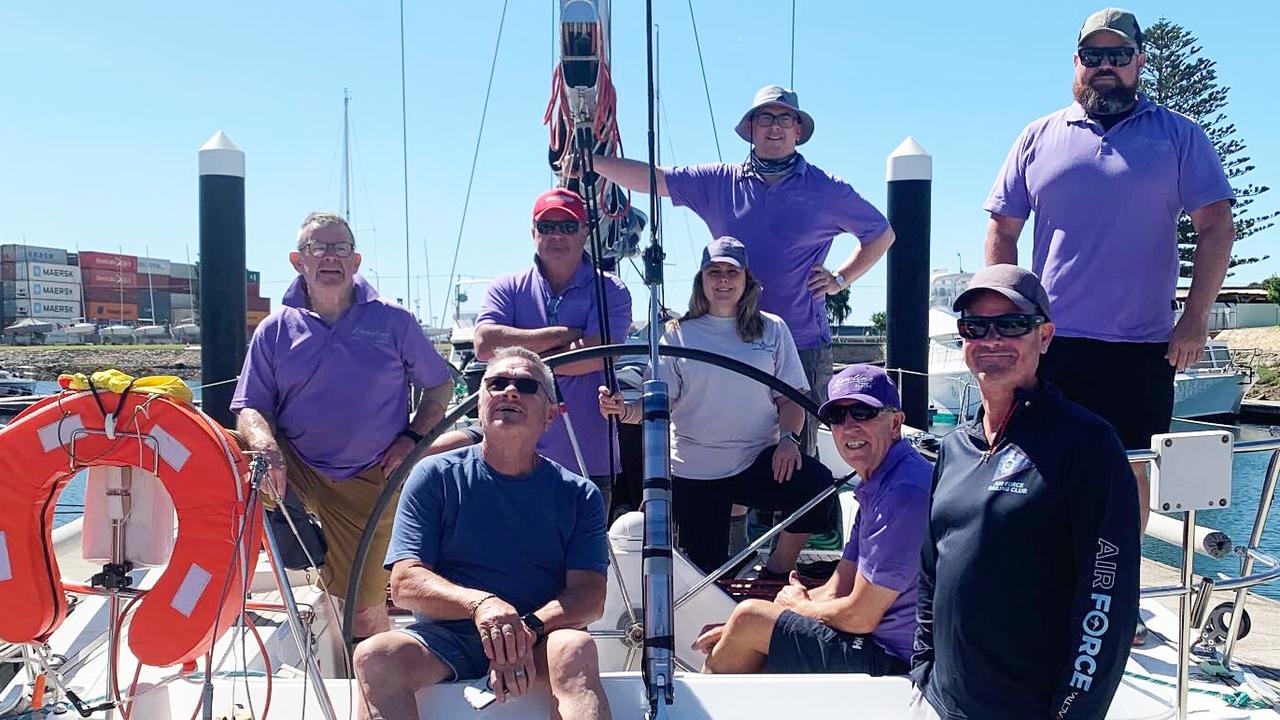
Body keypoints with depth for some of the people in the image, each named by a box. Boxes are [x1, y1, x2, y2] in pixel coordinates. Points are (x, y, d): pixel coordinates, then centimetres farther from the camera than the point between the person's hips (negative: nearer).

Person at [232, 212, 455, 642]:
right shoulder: (275, 330, 4)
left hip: (370, 483, -1)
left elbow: (440, 385, 9)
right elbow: (250, 406, -1)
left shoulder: (393, 321, 1)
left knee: (364, 609, 2)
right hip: (295, 473, 2)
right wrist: (266, 446, -23)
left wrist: (413, 438, -6)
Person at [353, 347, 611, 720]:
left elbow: (590, 595, -4)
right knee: (375, 655, -29)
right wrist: (479, 603, -24)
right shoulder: (435, 476, 4)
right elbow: (405, 584, -4)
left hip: (541, 640, -1)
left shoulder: (579, 494, 5)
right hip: (445, 637, 1)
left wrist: (527, 630, -25)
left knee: (575, 648, -34)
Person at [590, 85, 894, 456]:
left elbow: (881, 234, 16)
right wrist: (591, 160, -6)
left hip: (805, 345, -1)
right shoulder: (721, 182, 7)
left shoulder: (826, 189, 5)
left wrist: (841, 278, 5)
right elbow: (653, 178, 3)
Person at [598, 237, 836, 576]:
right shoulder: (679, 334, 4)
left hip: (758, 460, 0)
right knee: (706, 571, -1)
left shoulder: (771, 329, 6)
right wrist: (625, 410, -22)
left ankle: (776, 573, -5)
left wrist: (788, 437, -13)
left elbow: (791, 397, 6)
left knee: (817, 483, -28)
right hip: (693, 470, 0)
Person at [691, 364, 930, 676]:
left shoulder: (905, 492, -23)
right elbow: (836, 593, 10)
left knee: (749, 617, -6)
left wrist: (798, 604, 1)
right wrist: (734, 634, 3)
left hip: (895, 661, -10)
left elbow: (858, 617, -21)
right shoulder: (875, 487, 10)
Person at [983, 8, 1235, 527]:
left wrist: (1195, 319, -7)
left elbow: (1216, 226, 2)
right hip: (1050, 343, 1)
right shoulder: (1039, 138, 9)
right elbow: (1002, 232, 8)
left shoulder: (1179, 135, 7)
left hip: (1142, 347, 0)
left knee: (1129, 469, 7)